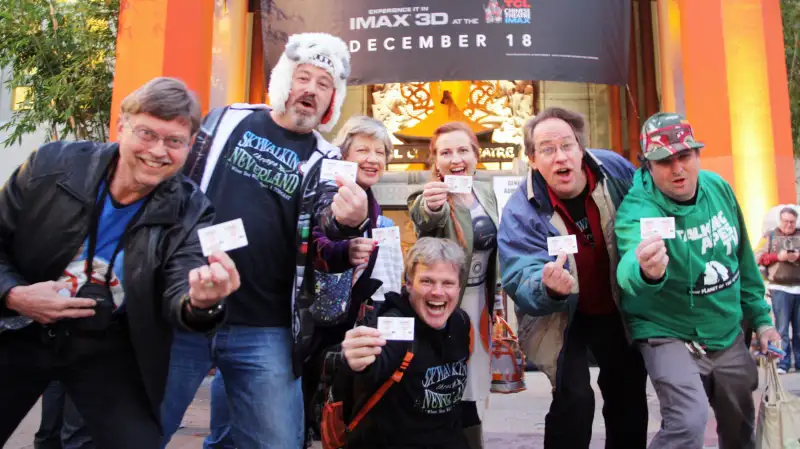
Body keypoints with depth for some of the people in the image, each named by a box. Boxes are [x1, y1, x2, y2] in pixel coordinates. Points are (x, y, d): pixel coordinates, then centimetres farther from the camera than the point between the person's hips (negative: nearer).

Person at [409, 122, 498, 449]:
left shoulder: (486, 193, 2)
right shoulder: (430, 198, -17)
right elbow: (427, 220, -42)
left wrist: (492, 302, 16)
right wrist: (432, 207, -65)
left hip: (480, 300, 6)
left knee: (476, 378, 19)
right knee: (457, 388, 0)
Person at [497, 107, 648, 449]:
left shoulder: (614, 170, -18)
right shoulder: (520, 213, -27)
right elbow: (520, 286, -33)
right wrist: (548, 288, -55)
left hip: (617, 309, 4)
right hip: (561, 317, -4)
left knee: (630, 397, 19)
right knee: (575, 399, -15)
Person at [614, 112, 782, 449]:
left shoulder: (719, 188, -5)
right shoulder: (637, 209, -25)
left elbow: (743, 259, 8)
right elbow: (630, 268, -46)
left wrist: (760, 317, 11)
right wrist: (645, 272, -69)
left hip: (728, 336, 6)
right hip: (669, 336, -6)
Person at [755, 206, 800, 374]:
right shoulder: (771, 236, 7)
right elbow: (758, 257, 2)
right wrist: (778, 256, -11)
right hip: (780, 288, -2)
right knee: (782, 328, -2)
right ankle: (783, 363, 2)